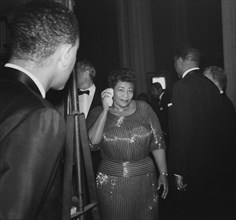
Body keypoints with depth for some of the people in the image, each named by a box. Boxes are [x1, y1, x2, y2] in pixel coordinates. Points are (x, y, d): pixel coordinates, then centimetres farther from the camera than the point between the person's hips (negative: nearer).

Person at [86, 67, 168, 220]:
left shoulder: (144, 108, 2)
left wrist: (163, 174, 1)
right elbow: (92, 142, -16)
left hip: (145, 179, 1)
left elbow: (158, 143, 4)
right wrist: (105, 110, -18)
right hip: (111, 183, -1)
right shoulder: (98, 113, 1)